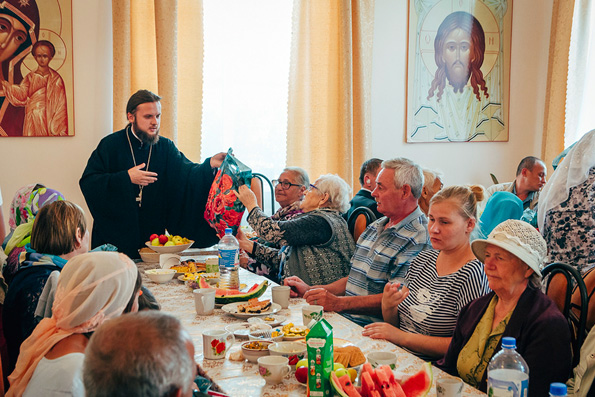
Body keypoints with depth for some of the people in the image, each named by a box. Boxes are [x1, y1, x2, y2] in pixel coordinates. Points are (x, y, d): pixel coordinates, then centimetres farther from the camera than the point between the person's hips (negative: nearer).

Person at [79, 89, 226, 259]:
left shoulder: (165, 147, 5)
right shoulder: (111, 145, -3)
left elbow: (187, 173, -9)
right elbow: (87, 182, -10)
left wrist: (210, 164, -30)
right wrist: (126, 178, -20)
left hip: (153, 231, 3)